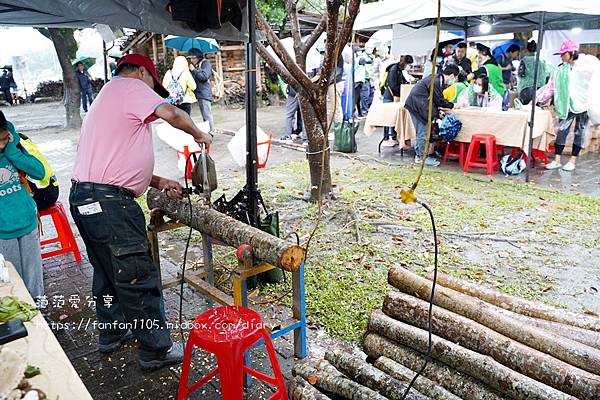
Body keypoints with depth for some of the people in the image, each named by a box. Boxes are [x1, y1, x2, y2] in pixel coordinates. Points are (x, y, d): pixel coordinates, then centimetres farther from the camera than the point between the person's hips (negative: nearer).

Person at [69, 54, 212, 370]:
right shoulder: (130, 86, -4)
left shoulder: (107, 96, 25)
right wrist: (199, 134, -4)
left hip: (84, 198, 11)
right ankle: (156, 350, 10)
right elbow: (170, 113, -23)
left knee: (107, 270, 23)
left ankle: (112, 333, 39)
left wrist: (159, 183, 17)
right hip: (108, 202, -11)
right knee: (138, 278, -1)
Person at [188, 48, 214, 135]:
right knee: (204, 114, 13)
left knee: (207, 114, -9)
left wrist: (193, 70, -14)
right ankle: (206, 131, 19)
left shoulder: (206, 63, -7)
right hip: (198, 93, 8)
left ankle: (211, 132, -5)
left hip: (205, 93, -8)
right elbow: (193, 78, 21)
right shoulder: (196, 65, 16)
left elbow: (204, 76, -19)